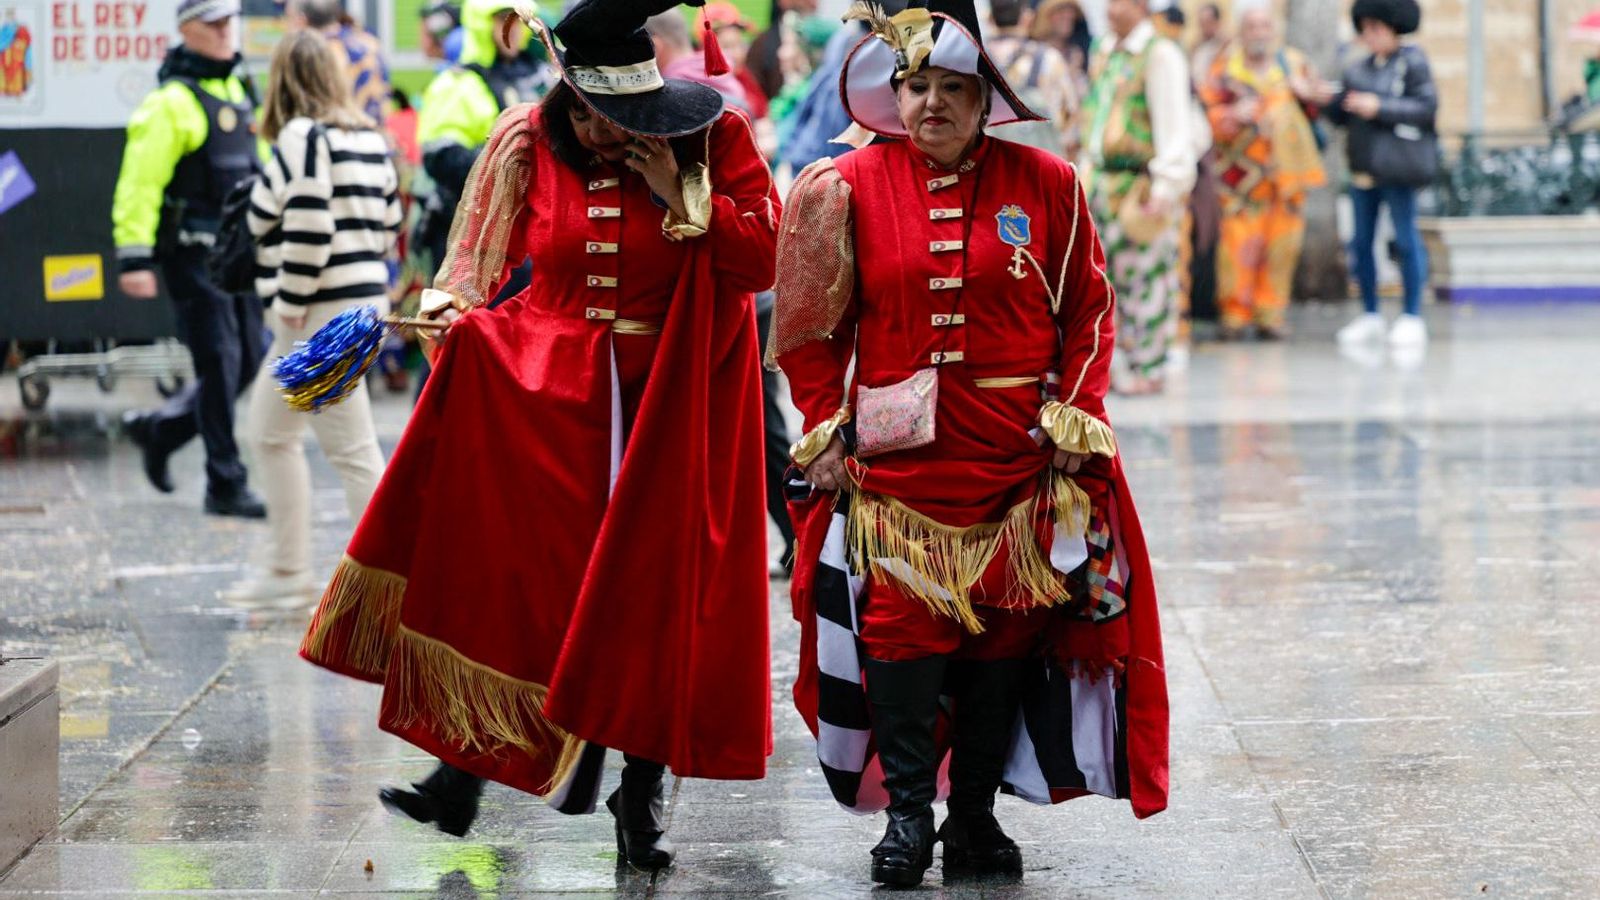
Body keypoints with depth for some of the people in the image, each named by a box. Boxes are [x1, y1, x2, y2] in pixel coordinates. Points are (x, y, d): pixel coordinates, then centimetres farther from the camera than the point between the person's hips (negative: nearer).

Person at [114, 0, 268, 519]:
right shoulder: (173, 102, -11)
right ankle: (226, 486, 2)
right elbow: (139, 184, -16)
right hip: (193, 253, -8)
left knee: (248, 360, 10)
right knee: (220, 366, -6)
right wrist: (134, 258, -21)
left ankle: (160, 430, 27)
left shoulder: (238, 91, 15)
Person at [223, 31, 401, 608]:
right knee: (269, 432, 18)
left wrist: (289, 304, -15)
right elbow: (389, 222, 14)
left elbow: (307, 228, -20)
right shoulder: (370, 138, 12)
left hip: (320, 315, -9)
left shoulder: (302, 138, -13)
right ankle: (287, 574, 21)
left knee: (352, 451, -6)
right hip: (365, 297, 9)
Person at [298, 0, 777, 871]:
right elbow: (481, 261, 8)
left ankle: (641, 796, 6)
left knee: (657, 594, -3)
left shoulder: (712, 138, -4)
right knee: (507, 567, -5)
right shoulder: (529, 145, 2)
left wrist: (680, 197, -17)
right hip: (548, 390, 2)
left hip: (668, 405, -2)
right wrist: (449, 307, -12)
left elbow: (761, 259, -8)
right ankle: (464, 770, 1)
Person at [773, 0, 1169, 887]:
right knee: (901, 622, -7)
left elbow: (1088, 310, 8)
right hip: (896, 457, -1)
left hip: (1018, 458, 1)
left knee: (1006, 630, 5)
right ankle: (907, 811, 2)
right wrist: (827, 425, 1)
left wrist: (1076, 414, 0)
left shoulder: (1044, 184, 1)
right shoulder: (852, 186, 0)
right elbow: (816, 327, 7)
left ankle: (975, 814, 15)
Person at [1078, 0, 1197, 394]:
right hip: (1102, 181, 8)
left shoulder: (1161, 55, -10)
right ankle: (1112, 363, 14)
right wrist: (1086, 169, 20)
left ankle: (1147, 368, 4)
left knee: (1144, 280, -3)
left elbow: (1174, 126, -14)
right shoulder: (1104, 52, 15)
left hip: (1140, 184, -8)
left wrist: (1164, 188, -20)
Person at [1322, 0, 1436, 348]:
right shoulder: (1358, 69, 14)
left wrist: (1379, 107, -17)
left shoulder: (1412, 62, -2)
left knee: (1406, 237, -4)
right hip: (1363, 163, 6)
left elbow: (1427, 107, -12)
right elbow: (1342, 117, 16)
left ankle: (1412, 317, 0)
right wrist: (1331, 100, -5)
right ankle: (1370, 316, 17)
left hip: (1395, 166, -6)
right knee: (1362, 241, 8)